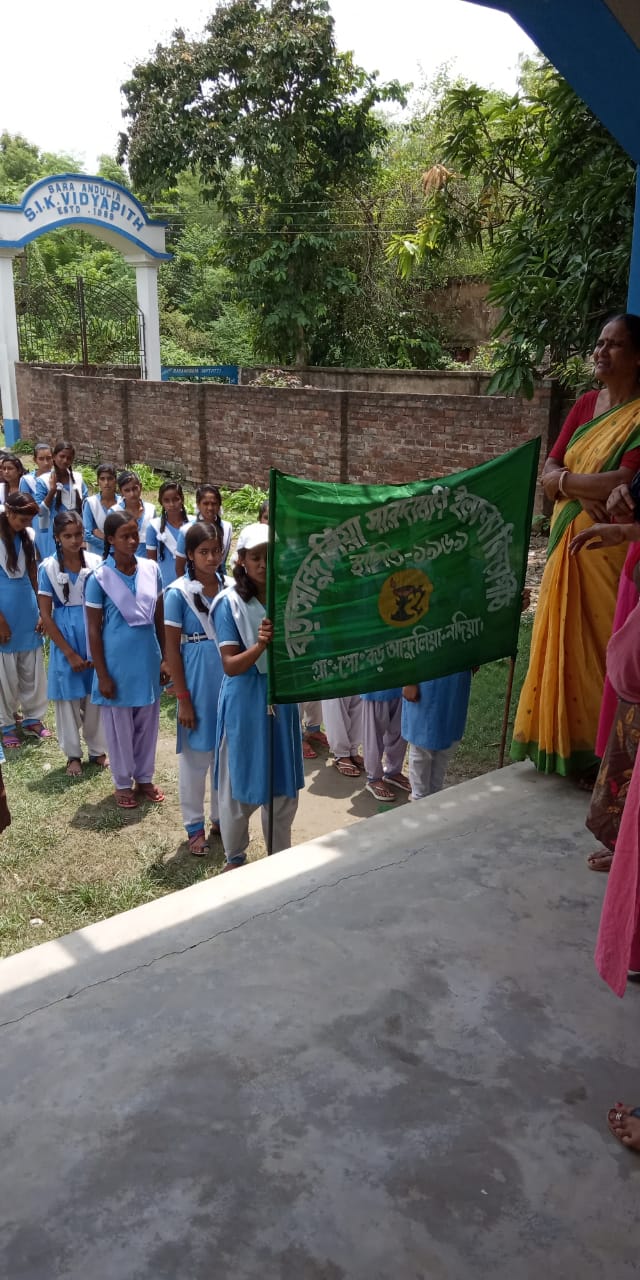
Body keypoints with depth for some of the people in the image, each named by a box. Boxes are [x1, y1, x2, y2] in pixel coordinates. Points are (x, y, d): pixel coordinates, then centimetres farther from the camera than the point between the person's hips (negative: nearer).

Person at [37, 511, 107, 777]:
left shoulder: (96, 563, -4)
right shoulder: (48, 568, -7)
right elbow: (45, 615, -6)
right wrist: (70, 653, -10)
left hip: (94, 636, 1)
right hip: (64, 638, -1)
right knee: (68, 699, 8)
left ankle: (97, 750, 26)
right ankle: (73, 754, 22)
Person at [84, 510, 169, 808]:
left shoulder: (151, 570, -2)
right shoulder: (99, 578, -13)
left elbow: (159, 619, 6)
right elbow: (93, 629, -9)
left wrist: (165, 658, 6)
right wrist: (102, 674, -10)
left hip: (148, 660, 4)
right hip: (117, 663, -4)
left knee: (147, 723, 15)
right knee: (119, 726, 10)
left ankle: (144, 778, 34)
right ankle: (123, 784, 28)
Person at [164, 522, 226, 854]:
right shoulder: (178, 593, -9)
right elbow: (172, 649, -8)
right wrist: (183, 698, -10)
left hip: (230, 681, 4)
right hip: (197, 684, -4)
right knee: (195, 756, 7)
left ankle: (221, 818, 30)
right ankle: (195, 825, 22)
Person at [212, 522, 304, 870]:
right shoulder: (229, 603, -13)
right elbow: (231, 666, -17)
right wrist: (260, 645, -32)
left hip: (282, 699, 4)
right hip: (244, 703, -3)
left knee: (284, 785, 15)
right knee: (239, 786, 9)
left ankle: (280, 855, 35)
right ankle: (235, 858, 31)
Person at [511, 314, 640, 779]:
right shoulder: (586, 404, 11)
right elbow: (548, 474, 6)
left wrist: (567, 480, -7)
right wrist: (584, 491, -14)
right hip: (568, 546, 7)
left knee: (602, 649, 0)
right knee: (562, 647, 11)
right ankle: (562, 741, 24)